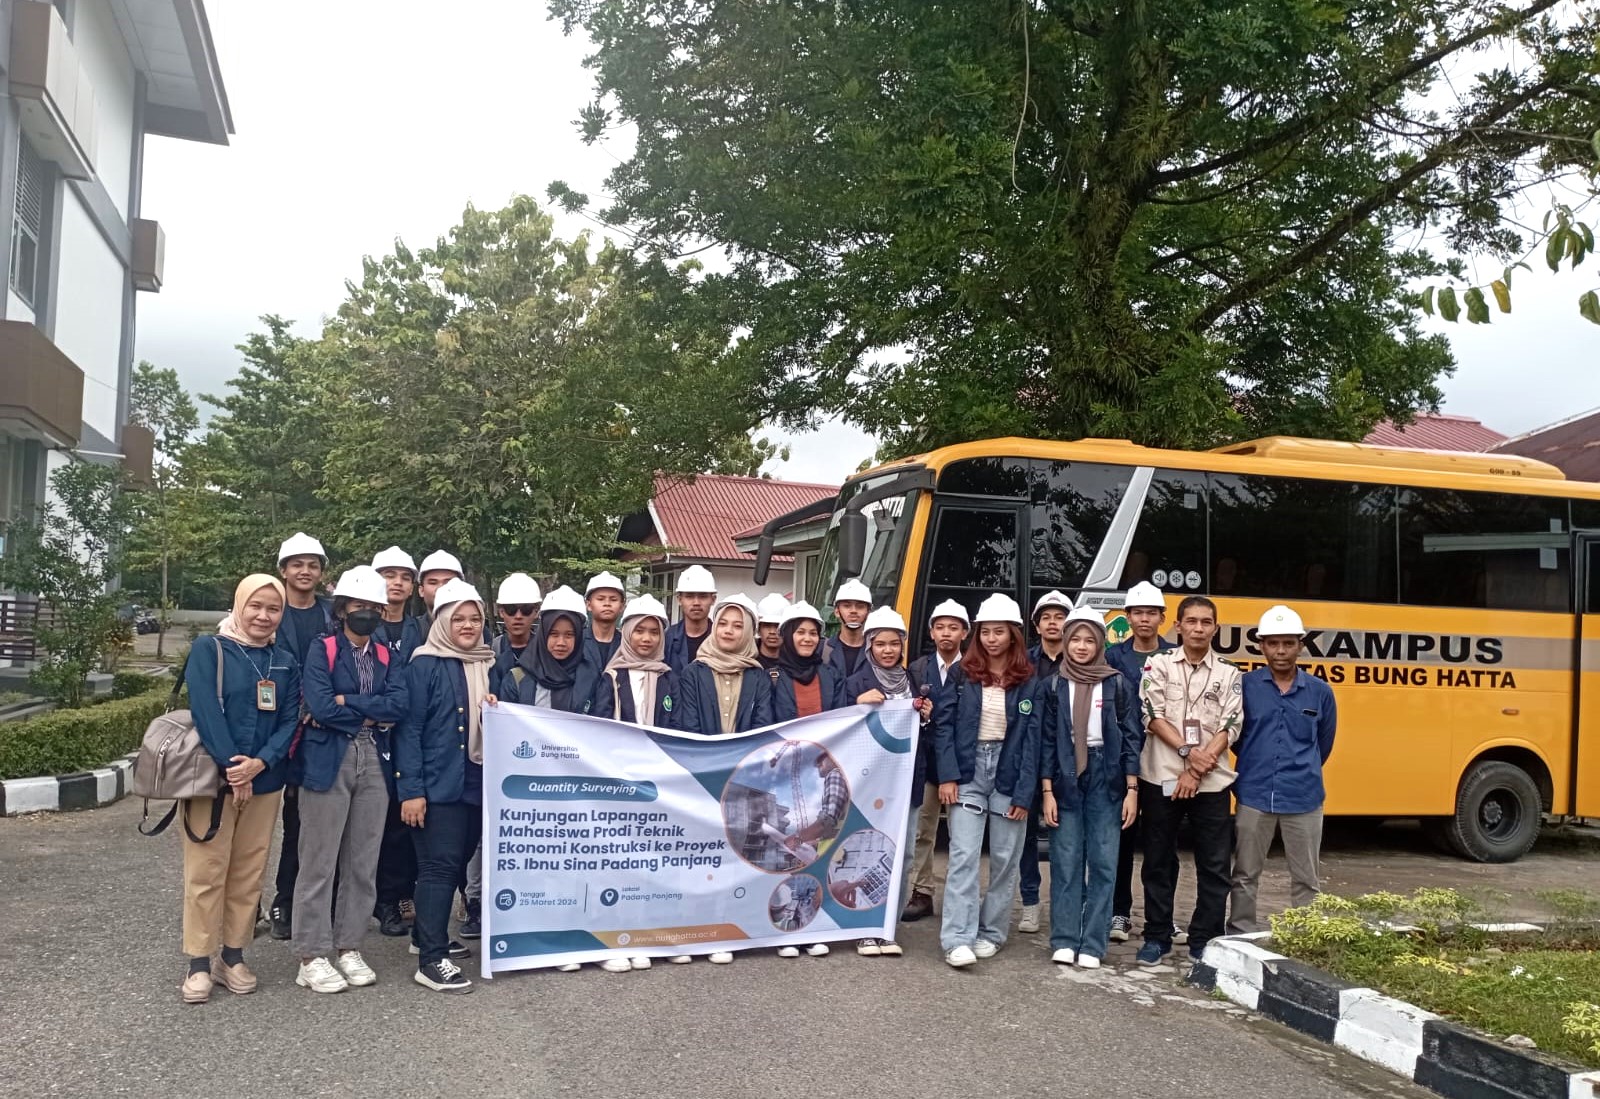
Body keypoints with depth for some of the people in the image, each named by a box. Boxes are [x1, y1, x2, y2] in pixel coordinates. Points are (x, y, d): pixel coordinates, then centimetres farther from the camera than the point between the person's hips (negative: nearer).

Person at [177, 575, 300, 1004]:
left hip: (264, 780, 4)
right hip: (212, 776, -4)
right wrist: (231, 766, -19)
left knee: (249, 872, 9)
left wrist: (259, 763, -14)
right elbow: (205, 710, -13)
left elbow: (289, 721, 2)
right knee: (206, 871, 0)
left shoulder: (286, 661, 8)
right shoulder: (209, 649, -4)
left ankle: (233, 954, 21)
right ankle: (199, 961, 11)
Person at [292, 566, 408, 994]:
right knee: (319, 862, 0)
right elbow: (320, 707, -15)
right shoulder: (322, 651, -1)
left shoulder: (387, 657, 12)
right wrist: (372, 714, -7)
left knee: (363, 862, 9)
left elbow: (398, 704, -5)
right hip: (328, 762, -4)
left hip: (373, 764, 4)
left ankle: (349, 948, 21)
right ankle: (312, 957, 9)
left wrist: (346, 703, -12)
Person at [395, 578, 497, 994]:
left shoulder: (487, 664, 12)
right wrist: (410, 788, -17)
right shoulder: (426, 664, -8)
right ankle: (431, 960, -4)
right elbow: (408, 727, -12)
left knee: (458, 862, 13)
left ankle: (427, 936, 29)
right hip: (437, 784, -7)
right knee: (440, 865, -8)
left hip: (477, 782, 7)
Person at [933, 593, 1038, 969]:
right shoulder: (963, 673, 2)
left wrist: (1023, 794, -7)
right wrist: (947, 776, -10)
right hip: (969, 770, -1)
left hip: (1008, 773, 1)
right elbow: (944, 726, 0)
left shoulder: (1029, 681, 0)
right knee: (963, 855, -9)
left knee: (1005, 859, 7)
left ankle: (991, 932, 21)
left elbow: (1032, 739, -2)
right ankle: (957, 939, -11)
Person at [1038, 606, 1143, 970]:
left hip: (1106, 779, 0)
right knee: (1066, 862, 3)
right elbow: (1046, 740, 2)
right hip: (1066, 779, 0)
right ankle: (1064, 941, 11)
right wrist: (1047, 791, -4)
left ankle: (1093, 944, 9)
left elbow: (1132, 737, 1)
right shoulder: (1052, 686, 3)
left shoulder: (1117, 685, 2)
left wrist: (1132, 790, -4)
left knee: (1103, 862, 1)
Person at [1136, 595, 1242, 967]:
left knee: (1214, 865, 4)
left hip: (1211, 783, 1)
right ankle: (1157, 937, 18)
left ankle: (1204, 941, 16)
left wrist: (1196, 772, -11)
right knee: (1159, 861, 7)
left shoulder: (1228, 674, 6)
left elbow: (1229, 728, -1)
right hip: (1161, 779, -1)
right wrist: (1188, 751, -18)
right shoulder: (1159, 665, 3)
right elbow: (1153, 716, -6)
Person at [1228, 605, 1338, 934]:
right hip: (1254, 797, -1)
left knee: (1306, 881, 11)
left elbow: (1323, 745, 15)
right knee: (1245, 876, 10)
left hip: (1304, 799, 1)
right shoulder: (1244, 685, -5)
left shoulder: (1320, 692, 2)